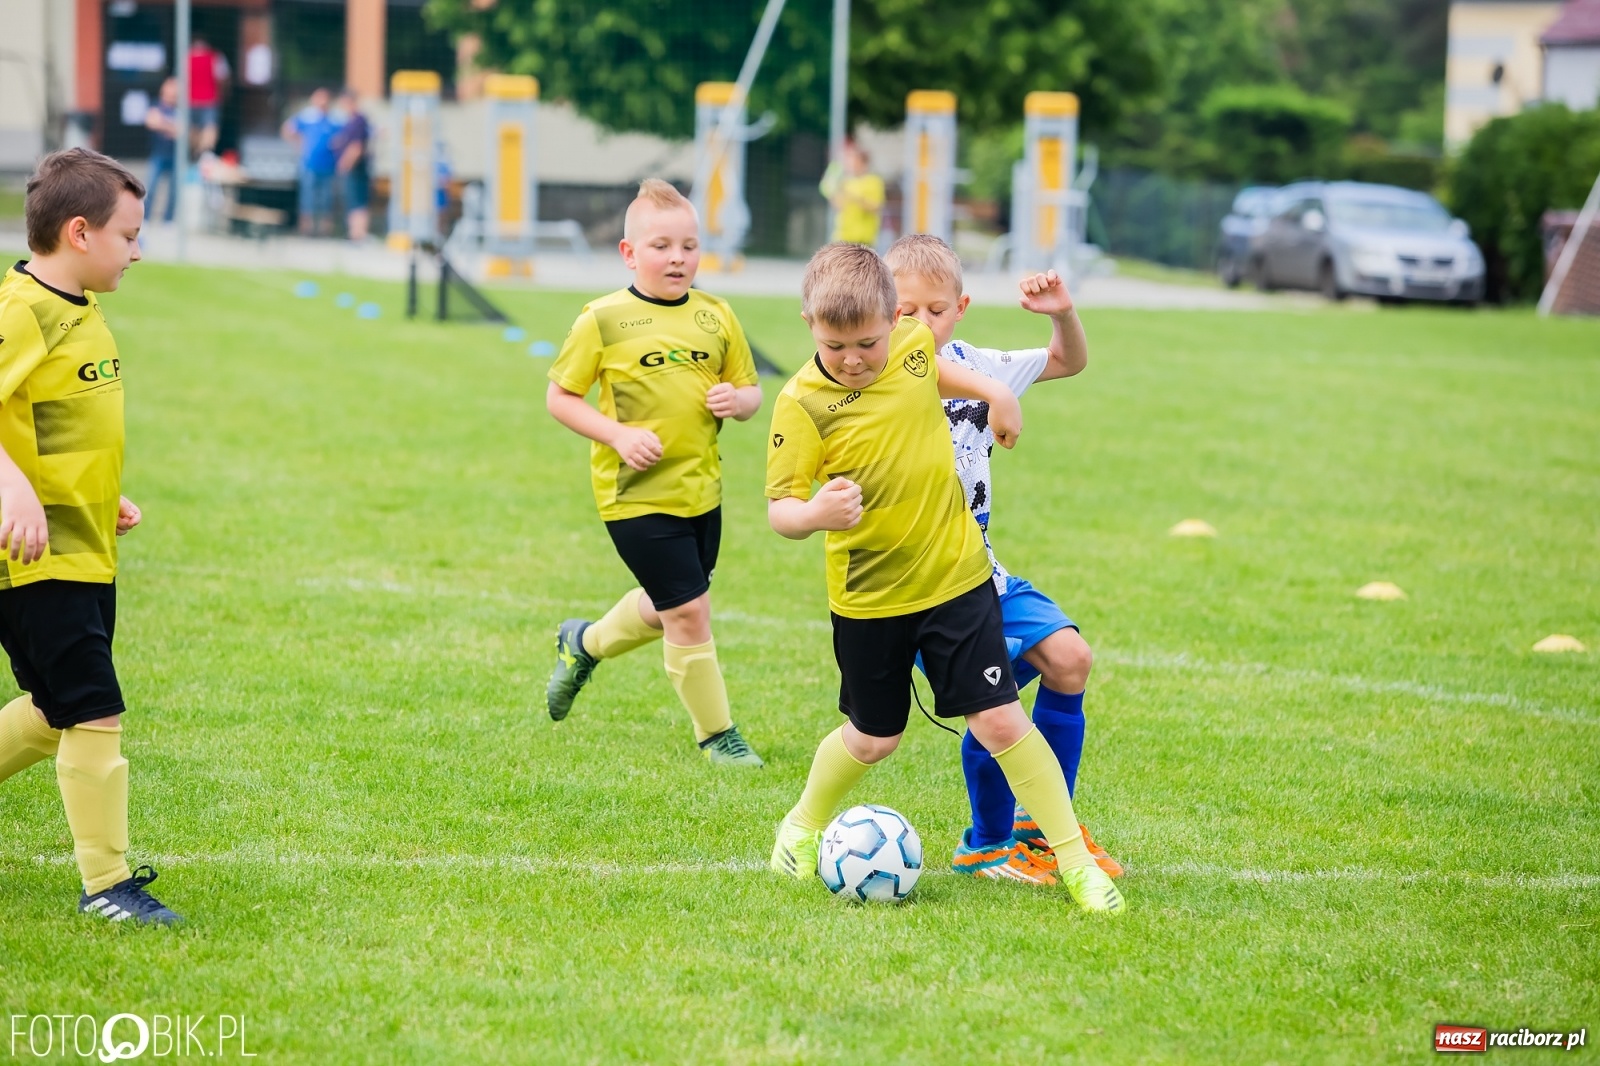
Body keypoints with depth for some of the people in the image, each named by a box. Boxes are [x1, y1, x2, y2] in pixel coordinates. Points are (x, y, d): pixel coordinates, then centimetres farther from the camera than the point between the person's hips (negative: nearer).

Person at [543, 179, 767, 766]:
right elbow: (559, 397, -4)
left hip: (701, 490, 6)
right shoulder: (603, 321, -9)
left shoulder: (715, 317, 4)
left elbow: (750, 390, 13)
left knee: (666, 608, 20)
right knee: (689, 612, -7)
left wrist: (737, 399, -11)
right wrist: (617, 434, -17)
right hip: (636, 495, -6)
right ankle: (717, 734, 9)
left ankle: (584, 644, 49)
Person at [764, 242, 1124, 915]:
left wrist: (992, 392, 13)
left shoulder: (912, 342, -7)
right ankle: (802, 828, 43)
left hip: (957, 577, 2)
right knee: (874, 737, 14)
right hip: (867, 596, -2)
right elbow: (779, 506, -21)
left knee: (999, 719, -5)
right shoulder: (802, 404, -19)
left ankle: (1075, 860, 3)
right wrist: (814, 514, -41)